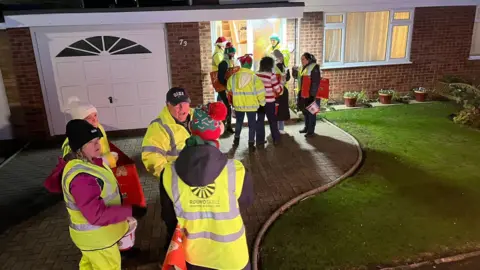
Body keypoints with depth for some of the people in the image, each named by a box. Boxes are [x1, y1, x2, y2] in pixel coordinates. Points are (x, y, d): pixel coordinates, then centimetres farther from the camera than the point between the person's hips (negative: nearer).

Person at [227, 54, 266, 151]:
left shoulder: (233, 76, -4)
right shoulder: (254, 77, -13)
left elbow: (229, 89, 10)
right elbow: (260, 91, -10)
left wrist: (232, 101, 25)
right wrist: (262, 102, 6)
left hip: (238, 104, 3)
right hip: (251, 105, -3)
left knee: (239, 122, 24)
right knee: (252, 124, 10)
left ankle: (236, 139, 34)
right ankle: (251, 144, 12)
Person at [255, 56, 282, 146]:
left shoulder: (256, 74, 0)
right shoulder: (271, 75, -13)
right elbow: (278, 89, -8)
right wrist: (281, 83, 10)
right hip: (269, 102, -3)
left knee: (260, 120, 10)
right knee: (272, 120, 12)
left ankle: (260, 141, 13)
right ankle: (276, 139, 24)